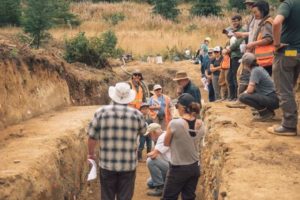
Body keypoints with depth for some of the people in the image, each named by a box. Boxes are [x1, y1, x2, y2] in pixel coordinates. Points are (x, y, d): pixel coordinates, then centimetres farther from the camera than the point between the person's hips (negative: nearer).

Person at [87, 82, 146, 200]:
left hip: (107, 164, 0)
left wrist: (91, 154, 16)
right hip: (129, 165, 0)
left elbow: (92, 137, -1)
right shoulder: (137, 114, -3)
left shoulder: (101, 112, -5)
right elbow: (142, 131, 16)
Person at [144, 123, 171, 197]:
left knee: (150, 160, -24)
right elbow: (156, 154, 20)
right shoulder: (161, 137, 14)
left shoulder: (163, 137, -18)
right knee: (150, 183, 15)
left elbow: (153, 154, -25)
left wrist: (147, 154, -5)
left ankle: (160, 187, -14)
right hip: (167, 167, 10)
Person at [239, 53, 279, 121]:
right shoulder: (259, 68, 13)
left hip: (272, 100, -10)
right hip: (272, 98, 10)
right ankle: (267, 110, 15)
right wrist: (246, 91, 10)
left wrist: (245, 92, 3)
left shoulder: (255, 71, -14)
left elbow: (250, 90, -18)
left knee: (242, 97, -18)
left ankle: (266, 113, -9)